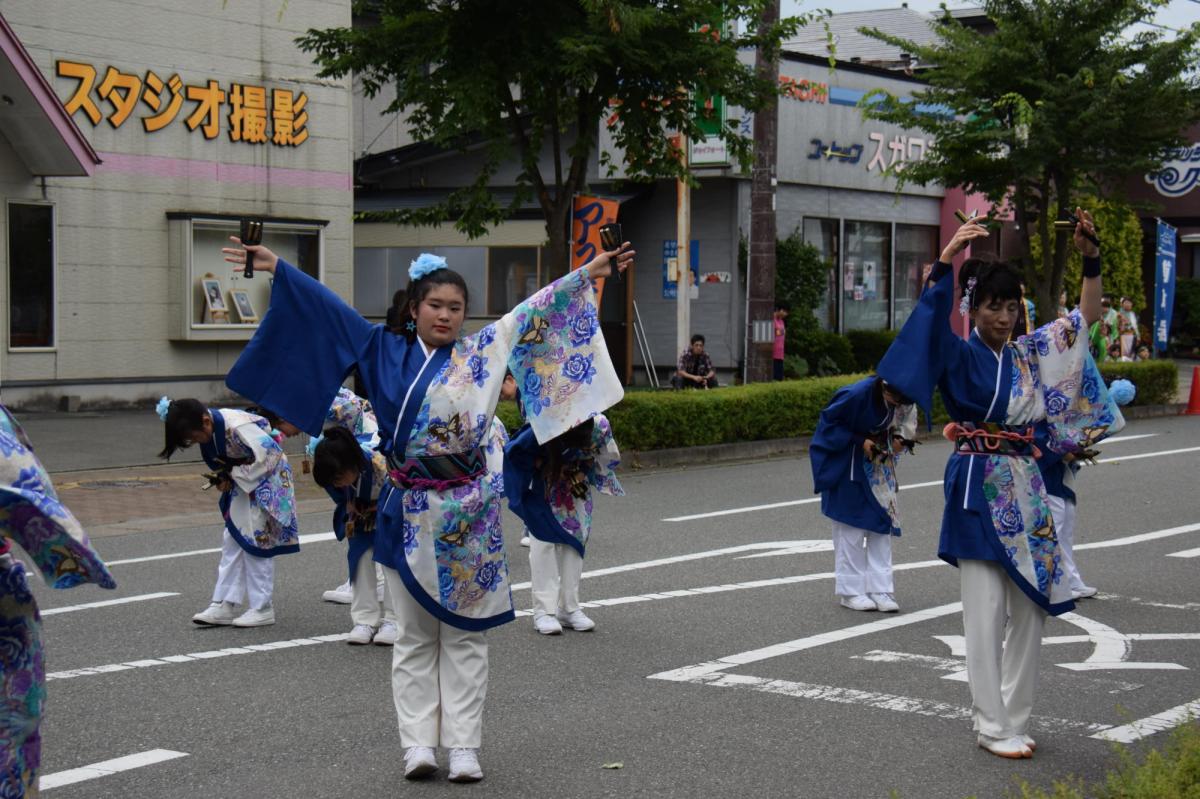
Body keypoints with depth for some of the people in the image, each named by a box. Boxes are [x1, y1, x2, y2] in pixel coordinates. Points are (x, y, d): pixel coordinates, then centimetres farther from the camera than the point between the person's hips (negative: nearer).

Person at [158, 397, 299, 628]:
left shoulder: (237, 427, -30)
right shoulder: (207, 428, -4)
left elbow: (267, 456, -30)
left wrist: (231, 476, -20)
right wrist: (224, 478, -10)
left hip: (266, 481, -8)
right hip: (242, 483, 8)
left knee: (256, 542, -6)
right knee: (232, 541, 6)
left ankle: (262, 608, 2)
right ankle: (225, 605, 9)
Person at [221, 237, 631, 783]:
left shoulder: (482, 353, 5)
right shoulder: (385, 350, 8)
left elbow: (533, 313, 6)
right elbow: (327, 308, 10)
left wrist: (589, 273, 2)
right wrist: (274, 267, 9)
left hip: (466, 513, -1)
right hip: (407, 513, 1)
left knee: (464, 633, 3)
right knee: (415, 636, 5)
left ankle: (463, 747, 6)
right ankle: (418, 744, 9)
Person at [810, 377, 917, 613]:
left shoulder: (901, 400, -14)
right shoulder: (857, 394, -30)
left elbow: (904, 423, 7)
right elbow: (829, 421, -18)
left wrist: (899, 438, -14)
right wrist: (860, 441, -24)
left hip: (878, 461, 5)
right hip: (846, 462, -5)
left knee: (881, 523, 2)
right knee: (851, 525, -1)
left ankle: (880, 590, 6)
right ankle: (851, 591, 9)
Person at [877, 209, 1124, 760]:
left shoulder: (1029, 354, 11)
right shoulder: (961, 355, -4)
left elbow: (1088, 316, 13)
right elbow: (936, 323, -24)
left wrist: (1090, 256, 0)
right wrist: (945, 264, -35)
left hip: (1024, 486, 6)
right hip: (979, 486, -6)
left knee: (1032, 606, 7)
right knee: (986, 610, -4)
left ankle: (1014, 719, 18)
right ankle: (992, 726, 3)